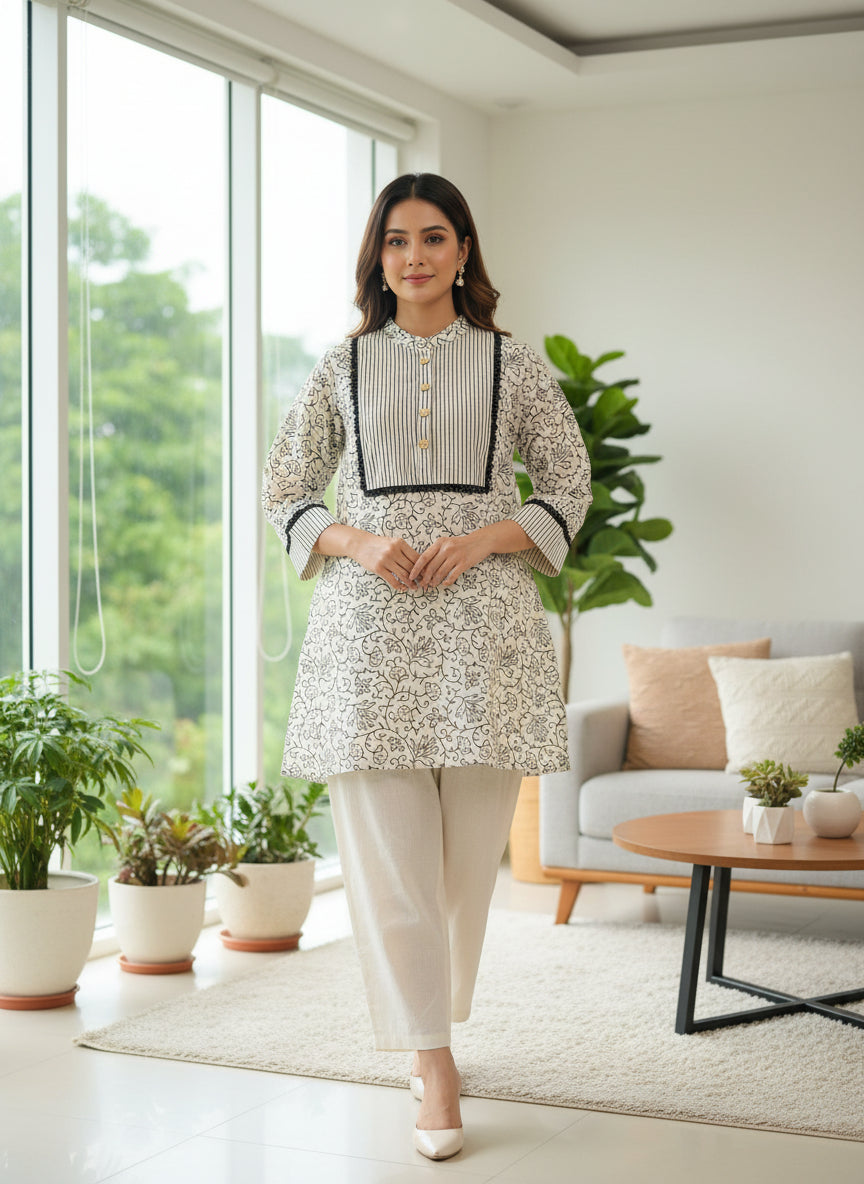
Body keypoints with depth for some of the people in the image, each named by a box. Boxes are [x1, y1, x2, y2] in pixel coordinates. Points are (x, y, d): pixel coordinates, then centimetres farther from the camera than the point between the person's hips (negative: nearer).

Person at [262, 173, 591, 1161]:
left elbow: (568, 486, 9)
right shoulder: (341, 367, 10)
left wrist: (482, 538, -9)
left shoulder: (512, 364, 8)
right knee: (387, 849, -5)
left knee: (470, 848, 4)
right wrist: (359, 542, -8)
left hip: (482, 616, 0)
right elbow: (284, 492, 12)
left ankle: (436, 1019, 28)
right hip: (369, 618, 0)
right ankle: (432, 1065, 2)